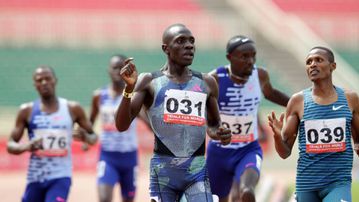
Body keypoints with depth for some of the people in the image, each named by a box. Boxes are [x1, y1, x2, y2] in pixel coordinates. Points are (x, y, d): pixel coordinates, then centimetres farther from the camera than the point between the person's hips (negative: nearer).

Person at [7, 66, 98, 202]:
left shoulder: (72, 109, 1)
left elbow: (93, 136, 11)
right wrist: (26, 146, -20)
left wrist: (87, 138, -13)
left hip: (61, 177, -2)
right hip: (35, 178, 2)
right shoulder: (27, 111, 0)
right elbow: (10, 145, 2)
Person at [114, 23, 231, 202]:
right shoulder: (150, 82, 1)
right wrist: (129, 88, -20)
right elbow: (122, 125, -6)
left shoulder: (206, 83, 10)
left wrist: (219, 135, 0)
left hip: (197, 169, 2)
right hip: (163, 169, -2)